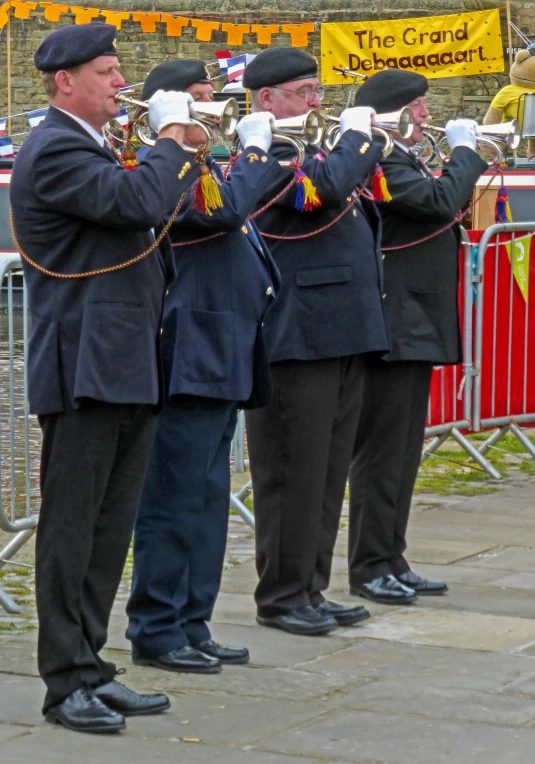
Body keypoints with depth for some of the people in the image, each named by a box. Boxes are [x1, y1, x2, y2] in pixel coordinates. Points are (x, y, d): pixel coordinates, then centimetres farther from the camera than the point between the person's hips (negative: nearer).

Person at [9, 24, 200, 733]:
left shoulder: (92, 148, 20)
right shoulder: (54, 150, -12)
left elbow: (144, 233, 24)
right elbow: (140, 201, -25)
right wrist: (172, 133, -9)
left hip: (127, 371, 10)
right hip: (84, 372, -10)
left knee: (109, 532, 12)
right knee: (70, 532, -3)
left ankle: (91, 668, 19)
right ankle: (67, 683, 2)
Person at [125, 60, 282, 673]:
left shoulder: (202, 168, 19)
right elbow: (225, 209, -27)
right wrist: (254, 150, -13)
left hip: (220, 364, 10)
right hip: (187, 362, -10)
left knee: (207, 500, 13)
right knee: (173, 500, -5)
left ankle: (191, 626, 19)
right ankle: (156, 631, 1)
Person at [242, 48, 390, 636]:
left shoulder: (311, 148, 19)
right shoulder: (266, 155, -13)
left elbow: (358, 202, 23)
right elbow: (326, 189, -29)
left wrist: (365, 139, 8)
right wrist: (355, 134, -12)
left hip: (340, 337, 10)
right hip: (296, 339, -10)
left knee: (327, 475, 13)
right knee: (293, 473, -3)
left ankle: (310, 589, 21)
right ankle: (281, 596, 6)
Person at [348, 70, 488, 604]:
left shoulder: (400, 158, 17)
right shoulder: (380, 160, -16)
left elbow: (438, 211, 21)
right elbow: (441, 199, -26)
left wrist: (465, 158, 10)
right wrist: (464, 149, -12)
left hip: (415, 327, 11)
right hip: (391, 326, -11)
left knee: (403, 454, 14)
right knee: (382, 452, -4)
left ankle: (391, 561, 20)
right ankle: (370, 567, 3)